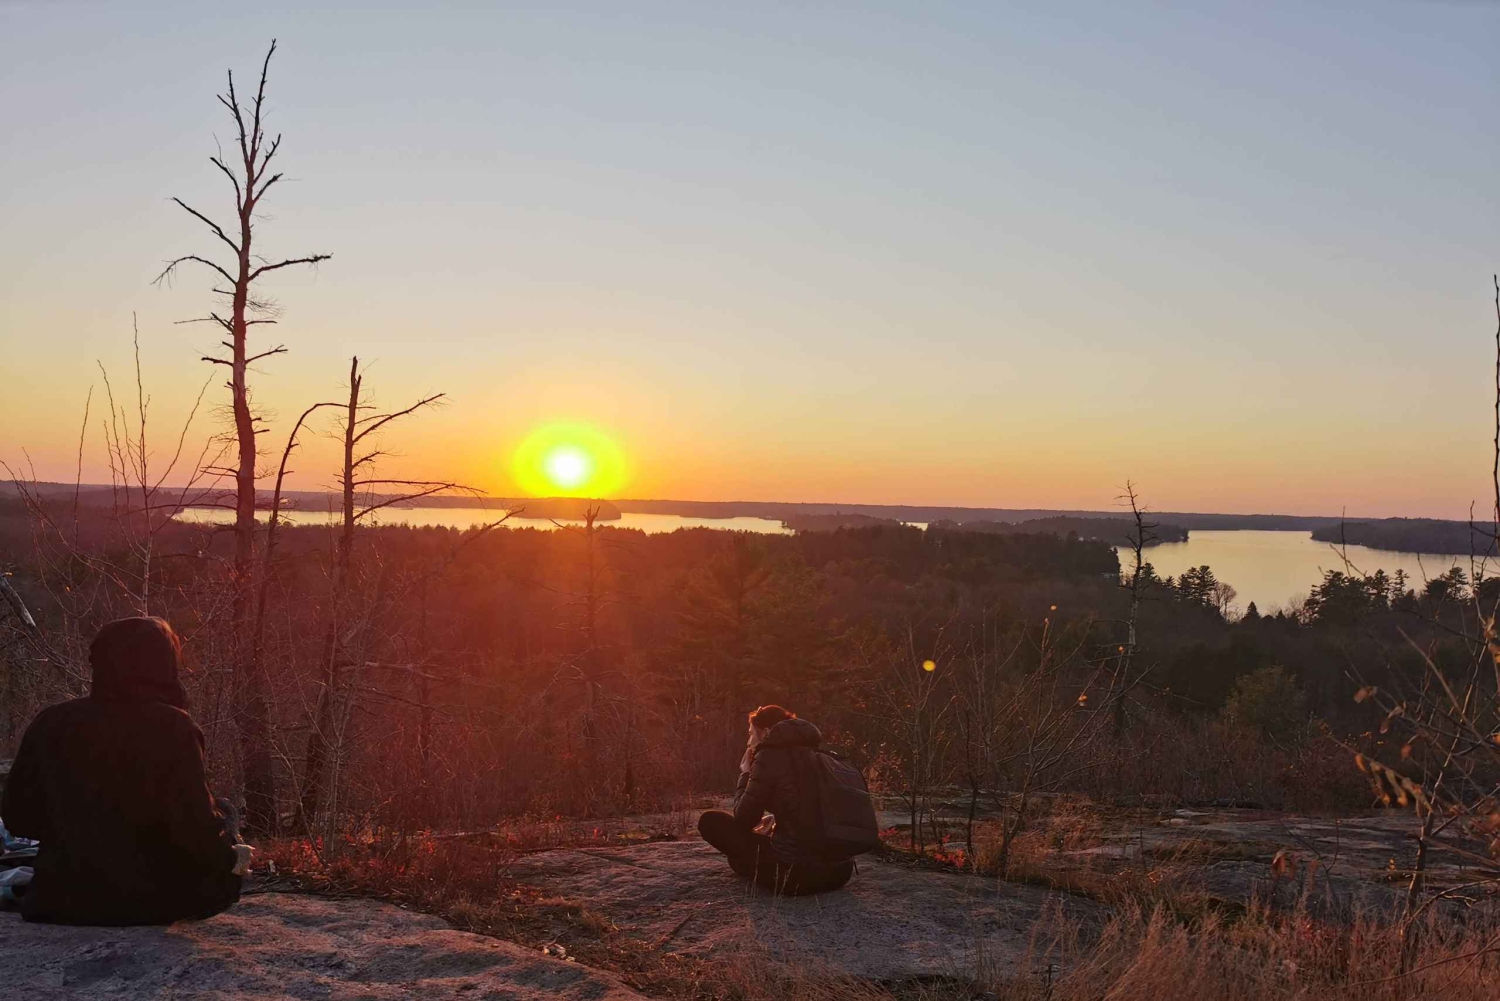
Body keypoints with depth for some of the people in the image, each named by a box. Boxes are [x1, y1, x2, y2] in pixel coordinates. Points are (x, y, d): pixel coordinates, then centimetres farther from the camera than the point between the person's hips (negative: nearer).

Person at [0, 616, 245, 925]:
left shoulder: (51, 723, 1)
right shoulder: (171, 727, -14)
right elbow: (195, 825, -18)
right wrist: (229, 859, 2)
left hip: (60, 900, 5)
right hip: (147, 901, -4)